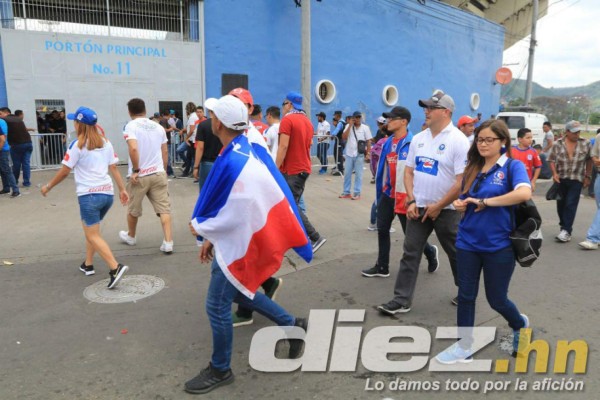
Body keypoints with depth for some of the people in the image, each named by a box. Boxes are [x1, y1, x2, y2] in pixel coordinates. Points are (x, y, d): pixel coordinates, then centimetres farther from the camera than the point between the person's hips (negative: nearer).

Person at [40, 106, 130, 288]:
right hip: (107, 193, 7)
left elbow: (65, 171, -4)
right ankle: (88, 265, 32)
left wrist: (48, 187, 9)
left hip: (89, 195, -7)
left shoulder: (77, 145, -7)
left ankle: (115, 267, -17)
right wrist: (122, 189, 10)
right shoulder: (106, 142, 9)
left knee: (93, 235, -2)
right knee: (90, 229, 24)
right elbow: (114, 168, 8)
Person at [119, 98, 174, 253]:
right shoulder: (158, 127, 8)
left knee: (133, 209, 17)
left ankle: (130, 236, 38)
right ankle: (168, 242, -6)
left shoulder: (131, 126, -7)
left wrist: (135, 170, -14)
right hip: (158, 173, 3)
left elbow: (133, 149, -23)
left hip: (140, 175, -3)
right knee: (164, 208, 1)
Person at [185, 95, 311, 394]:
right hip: (234, 241, 10)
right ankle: (292, 325, 37)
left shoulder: (233, 162, -29)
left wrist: (199, 226, -11)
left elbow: (234, 215, -28)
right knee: (241, 293, 27)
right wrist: (211, 238, 14)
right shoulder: (247, 150, 2)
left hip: (237, 246, -10)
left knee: (217, 306, 6)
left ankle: (220, 370, 27)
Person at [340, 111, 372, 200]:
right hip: (349, 154, 2)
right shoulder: (348, 126, 5)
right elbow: (344, 137, -8)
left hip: (360, 155, -2)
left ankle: (357, 193, 5)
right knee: (347, 174, 7)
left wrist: (368, 154, -6)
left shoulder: (365, 128, 1)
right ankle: (346, 192, 16)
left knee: (358, 174, 1)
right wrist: (350, 125, -10)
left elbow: (368, 141, 1)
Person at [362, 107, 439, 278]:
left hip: (405, 196, -7)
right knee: (382, 230, 8)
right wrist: (381, 191, 15)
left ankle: (430, 252, 36)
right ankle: (382, 267, 21)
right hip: (387, 194, 7)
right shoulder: (387, 143, 7)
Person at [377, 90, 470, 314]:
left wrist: (438, 206, -14)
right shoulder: (418, 139, 6)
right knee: (410, 253, 4)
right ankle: (402, 300, 12)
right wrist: (411, 201, -3)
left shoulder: (458, 141, -13)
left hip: (446, 210, -5)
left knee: (456, 253, 13)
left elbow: (463, 181, -17)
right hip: (418, 207, 5)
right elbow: (409, 171, 10)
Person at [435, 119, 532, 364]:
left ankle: (521, 325, 43)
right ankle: (464, 347, 22)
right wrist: (460, 205, -7)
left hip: (499, 246, -4)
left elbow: (524, 193, -28)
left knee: (496, 299, 11)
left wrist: (485, 201, -22)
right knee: (465, 296, 8)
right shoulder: (472, 168, 7)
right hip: (468, 243, 4)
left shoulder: (513, 166, -8)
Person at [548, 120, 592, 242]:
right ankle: (564, 227, 25)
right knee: (561, 204, 9)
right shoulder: (558, 144, -4)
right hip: (561, 179, 2)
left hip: (577, 179, -1)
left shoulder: (585, 143, -3)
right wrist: (554, 173, -13)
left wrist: (588, 176, 2)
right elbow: (551, 160, 1)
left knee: (571, 205, -8)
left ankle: (566, 231, -6)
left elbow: (589, 160, 5)